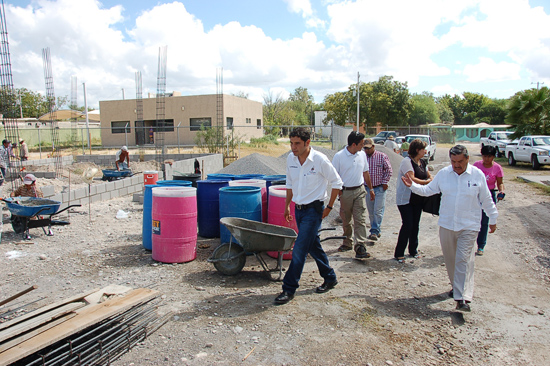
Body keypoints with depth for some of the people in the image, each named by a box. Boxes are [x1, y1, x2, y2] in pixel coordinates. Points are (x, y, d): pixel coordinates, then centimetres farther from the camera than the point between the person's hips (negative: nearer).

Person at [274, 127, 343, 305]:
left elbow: (337, 183, -6)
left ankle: (289, 289, 1)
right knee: (313, 246, 16)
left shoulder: (320, 160, -16)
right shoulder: (290, 159, 1)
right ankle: (330, 278, 34)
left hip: (314, 209, -6)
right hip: (298, 209, 7)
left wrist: (329, 207, -4)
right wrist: (287, 205, 15)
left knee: (299, 249, -9)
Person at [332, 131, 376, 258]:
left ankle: (361, 247, -8)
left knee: (360, 219, -6)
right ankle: (347, 243, 29)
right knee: (346, 220, 11)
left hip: (359, 191, 2)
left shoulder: (362, 155, 5)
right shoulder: (339, 156, -8)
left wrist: (370, 188, 19)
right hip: (345, 192, -2)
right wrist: (339, 192, -9)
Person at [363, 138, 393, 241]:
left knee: (378, 211, -8)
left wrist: (385, 182, -5)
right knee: (371, 212, 8)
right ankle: (377, 231, 20)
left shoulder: (382, 156, -2)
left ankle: (375, 231, -6)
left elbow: (389, 170, 1)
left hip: (379, 188, -3)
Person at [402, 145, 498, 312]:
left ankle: (462, 298, -8)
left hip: (469, 226, -3)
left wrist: (493, 219, 12)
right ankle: (457, 286, 34)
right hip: (446, 224, 3)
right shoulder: (443, 173, 1)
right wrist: (412, 185, -5)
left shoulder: (477, 175, -3)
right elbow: (428, 189, 9)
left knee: (464, 259, -9)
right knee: (450, 258, 13)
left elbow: (486, 200, 6)